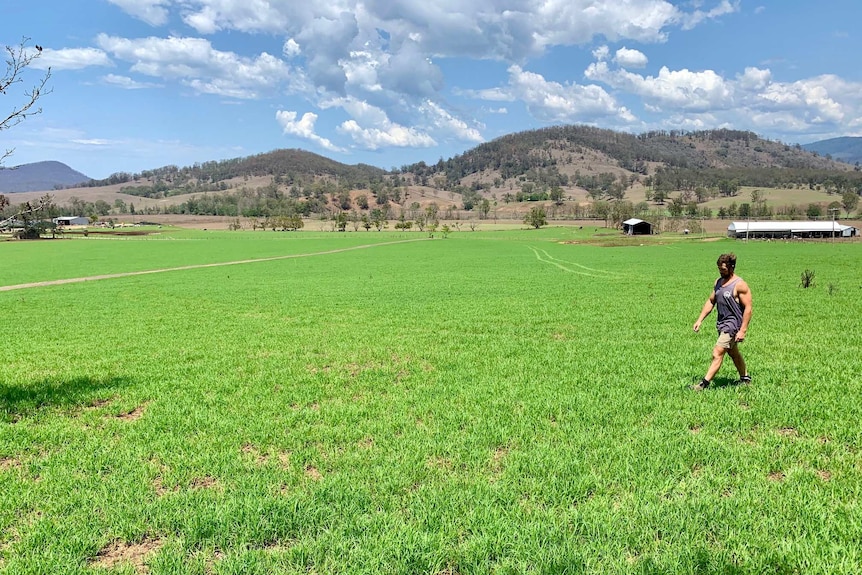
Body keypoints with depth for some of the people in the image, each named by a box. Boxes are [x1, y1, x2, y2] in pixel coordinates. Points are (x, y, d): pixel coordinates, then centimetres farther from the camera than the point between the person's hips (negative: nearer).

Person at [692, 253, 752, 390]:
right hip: (722, 323, 9)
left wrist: (742, 331, -21)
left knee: (717, 353, -14)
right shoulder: (718, 282, 8)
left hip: (733, 325, -9)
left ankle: (704, 383, -14)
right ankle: (745, 378, 41)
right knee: (733, 353, 23)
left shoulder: (740, 285, -16)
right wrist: (699, 320, 7)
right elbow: (710, 301, 14)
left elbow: (748, 308, -17)